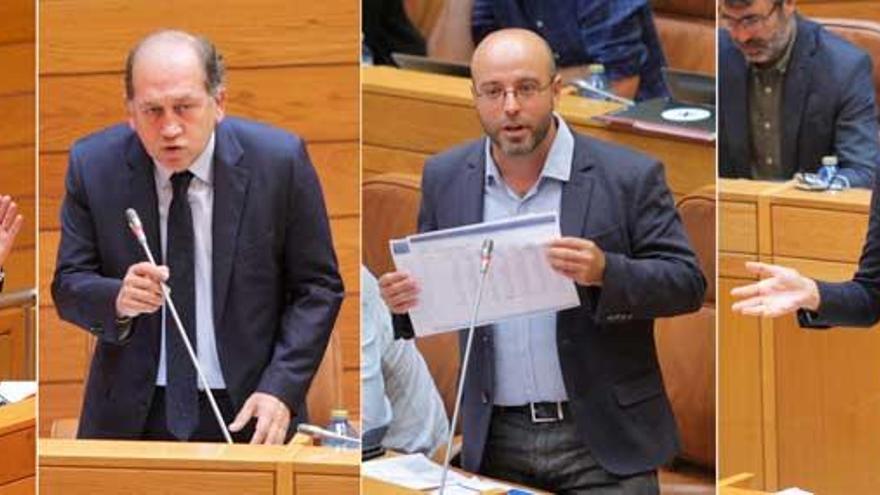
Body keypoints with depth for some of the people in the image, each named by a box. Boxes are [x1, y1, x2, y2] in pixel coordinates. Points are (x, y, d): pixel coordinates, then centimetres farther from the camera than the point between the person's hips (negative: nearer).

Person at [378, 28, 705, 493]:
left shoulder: (628, 176, -7)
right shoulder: (445, 177, 4)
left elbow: (687, 283, -7)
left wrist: (605, 272, -25)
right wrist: (405, 296, -9)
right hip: (495, 442, 3)